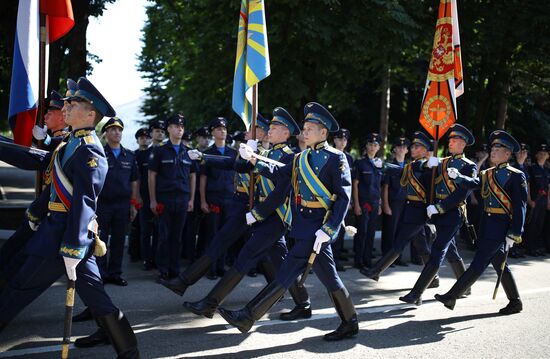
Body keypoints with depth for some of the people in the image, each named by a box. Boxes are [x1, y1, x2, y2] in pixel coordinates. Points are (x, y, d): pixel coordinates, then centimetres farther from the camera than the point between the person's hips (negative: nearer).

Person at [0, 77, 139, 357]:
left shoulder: (88, 152, -16)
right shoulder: (73, 144, 13)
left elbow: (83, 204, -21)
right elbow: (37, 160, 18)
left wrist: (71, 250, -23)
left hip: (64, 234, -9)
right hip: (66, 230, 9)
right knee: (93, 294, 10)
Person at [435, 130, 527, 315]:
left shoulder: (516, 176, -7)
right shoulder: (487, 174, 14)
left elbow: (520, 207, -11)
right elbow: (473, 183, -3)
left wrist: (513, 234, -16)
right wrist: (457, 177, -23)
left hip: (502, 225, -8)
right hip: (487, 224, 8)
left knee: (479, 263, -7)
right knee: (499, 264, 15)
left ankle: (452, 296, -5)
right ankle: (515, 302, 28)